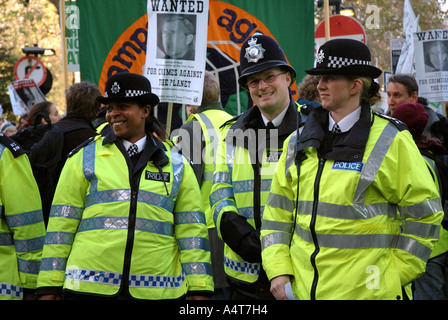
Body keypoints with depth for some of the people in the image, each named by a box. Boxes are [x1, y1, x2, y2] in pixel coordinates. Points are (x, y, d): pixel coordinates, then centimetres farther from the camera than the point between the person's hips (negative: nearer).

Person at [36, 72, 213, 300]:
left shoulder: (176, 165, 11)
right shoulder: (84, 158, 8)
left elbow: (191, 230, 8)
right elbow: (61, 225, 6)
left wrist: (198, 290, 1)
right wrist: (49, 287, 2)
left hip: (157, 289, 1)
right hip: (90, 286, -1)